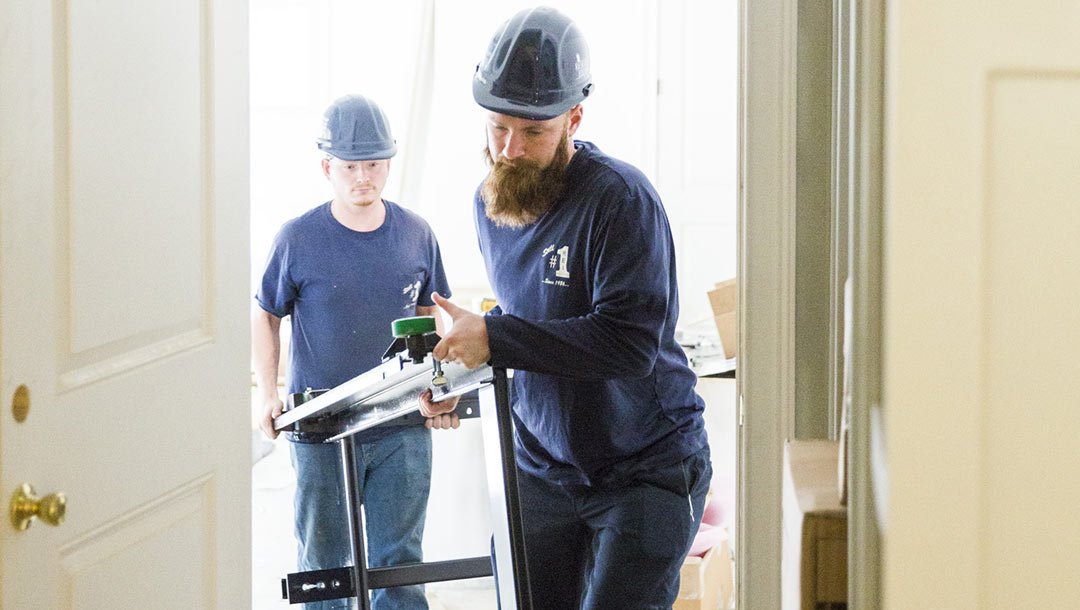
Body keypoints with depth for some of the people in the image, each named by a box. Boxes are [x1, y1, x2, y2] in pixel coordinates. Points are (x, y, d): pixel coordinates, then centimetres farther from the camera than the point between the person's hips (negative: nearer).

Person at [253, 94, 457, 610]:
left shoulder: (416, 235, 2)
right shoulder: (298, 239, -6)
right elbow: (264, 316, 5)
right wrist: (269, 395, -5)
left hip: (402, 429, 2)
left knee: (398, 562, 4)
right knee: (324, 565, 9)